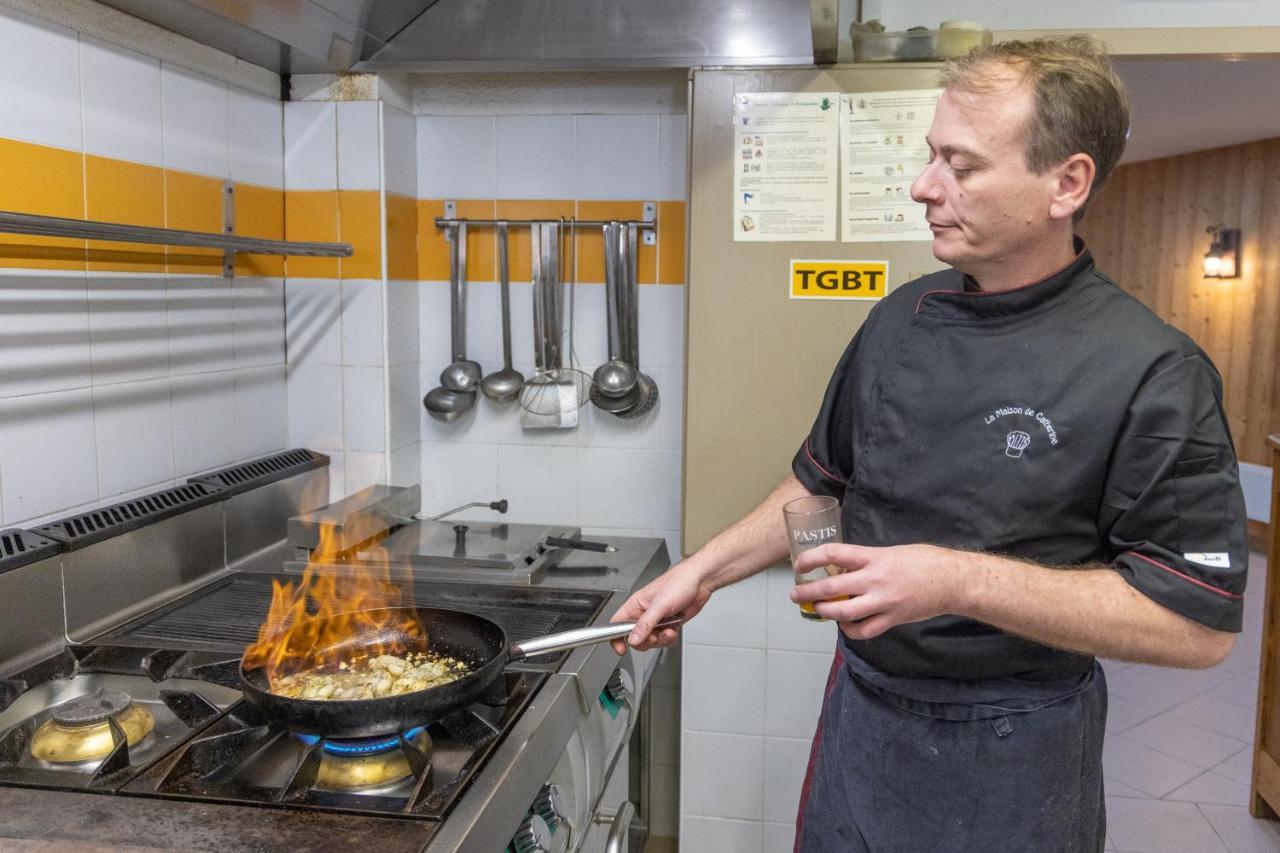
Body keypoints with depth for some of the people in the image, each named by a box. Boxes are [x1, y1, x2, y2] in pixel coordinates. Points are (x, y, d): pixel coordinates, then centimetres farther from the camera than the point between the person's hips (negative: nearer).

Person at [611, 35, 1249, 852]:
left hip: (1012, 755, -4)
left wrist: (959, 581, -28)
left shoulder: (1150, 375, -20)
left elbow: (1201, 622, -20)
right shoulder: (901, 320, -2)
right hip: (861, 711, 5)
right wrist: (702, 571, 3)